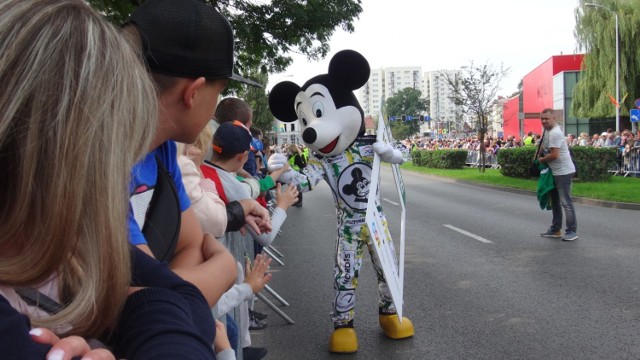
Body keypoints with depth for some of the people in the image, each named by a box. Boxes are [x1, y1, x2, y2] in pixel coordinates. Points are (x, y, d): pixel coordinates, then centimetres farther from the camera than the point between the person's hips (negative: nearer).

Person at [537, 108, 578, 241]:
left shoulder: (555, 133, -21)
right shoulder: (548, 131, 10)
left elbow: (554, 155, -26)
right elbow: (544, 146, 25)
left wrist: (541, 160, -9)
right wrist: (539, 155, 6)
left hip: (563, 172, -11)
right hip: (556, 171, 11)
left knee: (566, 202, -7)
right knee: (555, 201, 16)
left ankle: (572, 231, 0)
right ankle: (555, 229, 25)